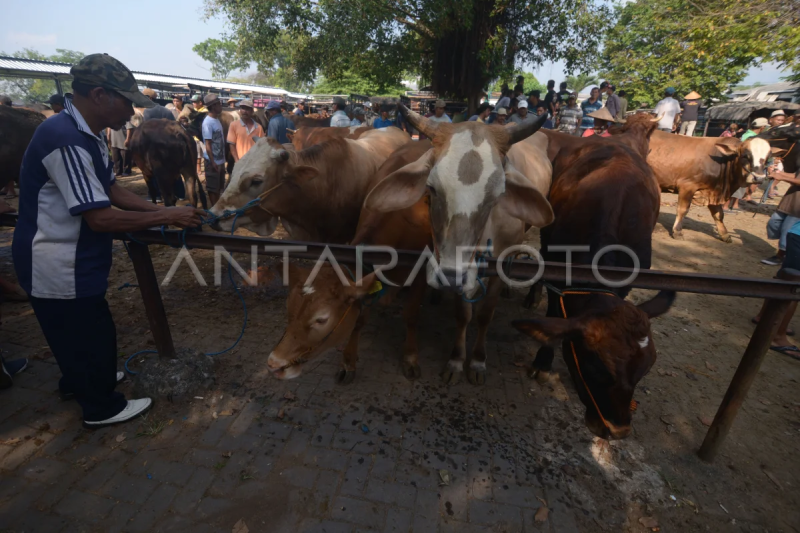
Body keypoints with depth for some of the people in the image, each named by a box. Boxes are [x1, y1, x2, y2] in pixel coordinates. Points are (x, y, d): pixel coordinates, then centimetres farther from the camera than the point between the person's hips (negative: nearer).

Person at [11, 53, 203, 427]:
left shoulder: (86, 135, 6)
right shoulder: (66, 139, -26)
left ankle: (77, 382, 49)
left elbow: (112, 192, 10)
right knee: (92, 333, 6)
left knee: (75, 330, 26)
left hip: (70, 260, 10)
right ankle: (102, 407, 26)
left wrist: (161, 209, 0)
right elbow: (100, 218, -29)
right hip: (57, 266, -10)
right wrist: (167, 217, -24)